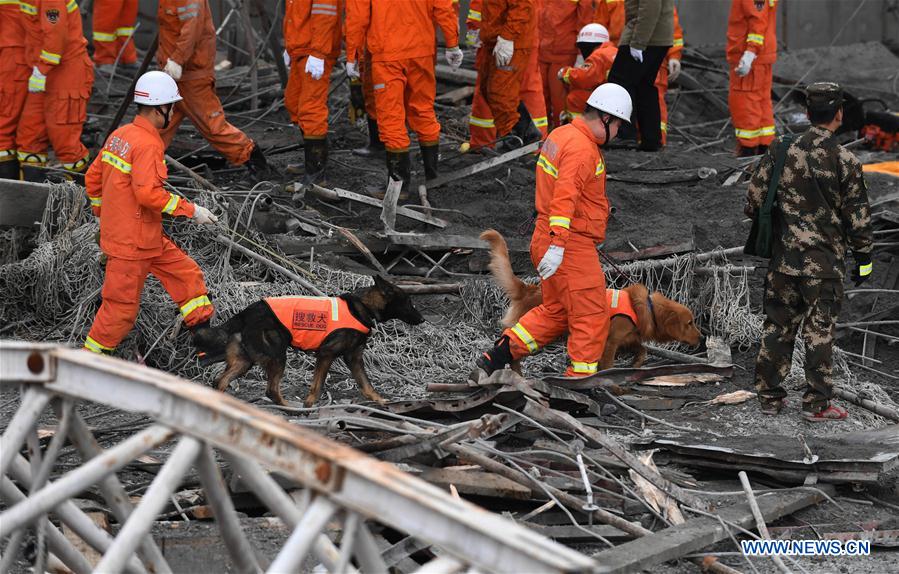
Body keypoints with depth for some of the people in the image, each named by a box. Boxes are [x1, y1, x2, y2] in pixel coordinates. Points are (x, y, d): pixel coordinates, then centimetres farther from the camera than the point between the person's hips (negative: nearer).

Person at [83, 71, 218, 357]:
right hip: (131, 241, -10)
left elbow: (94, 177, 15)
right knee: (122, 306, 0)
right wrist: (190, 210, -21)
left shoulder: (119, 135, 8)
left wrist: (102, 214, 28)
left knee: (187, 274, 14)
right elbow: (148, 192, -29)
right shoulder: (148, 144, -21)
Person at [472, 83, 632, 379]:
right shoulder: (582, 149, -19)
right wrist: (557, 245, -34)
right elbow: (565, 196, -30)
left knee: (554, 312, 20)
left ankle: (494, 358, 13)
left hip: (546, 238, 10)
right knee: (591, 319, 0)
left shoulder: (559, 135, 12)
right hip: (571, 245, -10)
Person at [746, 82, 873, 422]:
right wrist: (863, 259, 6)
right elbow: (858, 216, -5)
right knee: (819, 330, 3)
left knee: (778, 326, 12)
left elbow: (754, 200, 2)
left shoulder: (782, 150, -2)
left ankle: (770, 397, 19)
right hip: (825, 262, -3)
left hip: (783, 257, 3)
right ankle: (817, 403, 6)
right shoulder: (845, 162, -10)